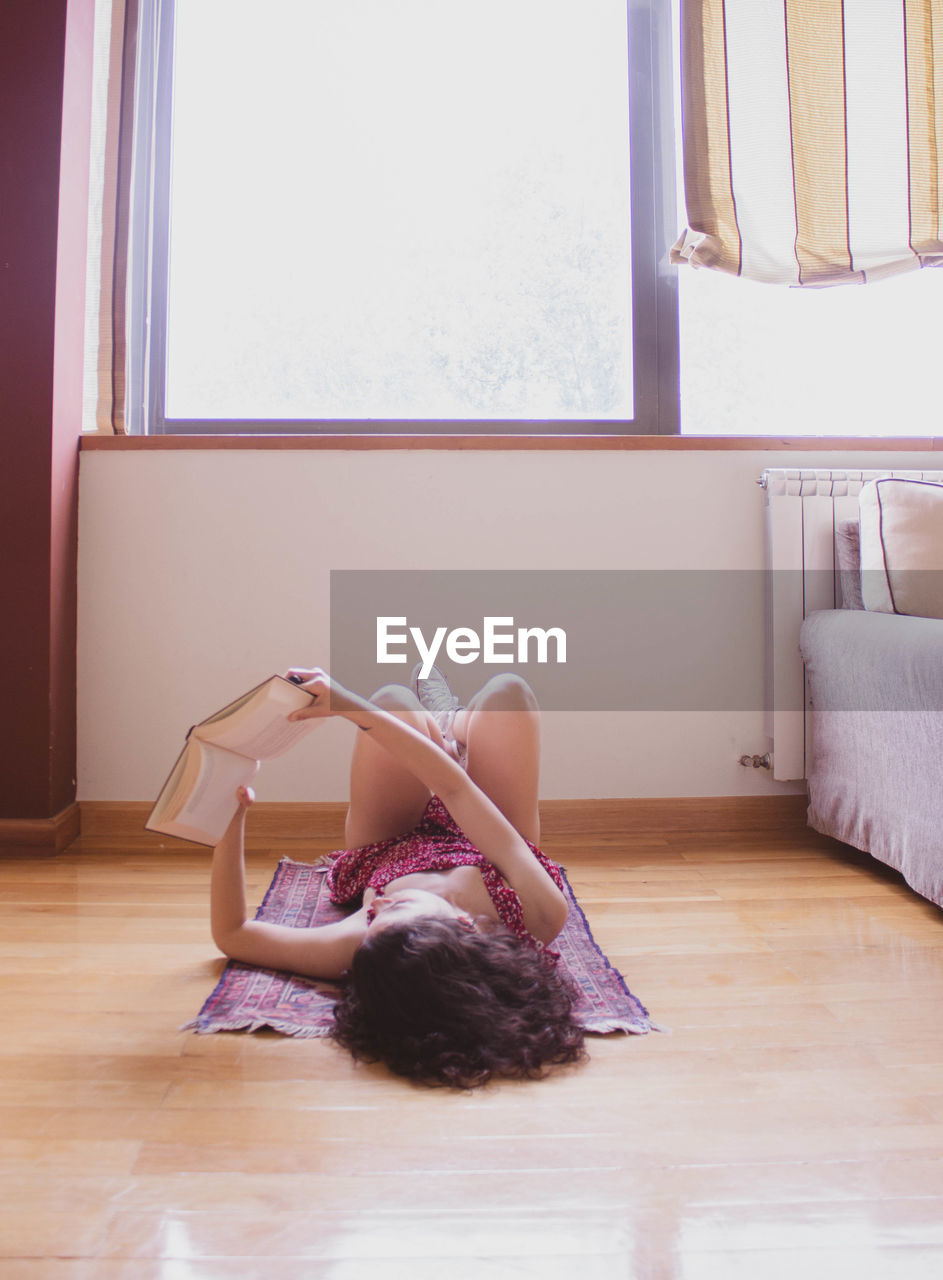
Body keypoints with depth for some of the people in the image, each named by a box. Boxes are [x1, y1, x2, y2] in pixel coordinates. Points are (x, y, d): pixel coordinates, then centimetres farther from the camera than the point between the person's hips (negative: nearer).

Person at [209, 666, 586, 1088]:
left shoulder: (364, 951, -45)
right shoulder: (540, 917, -44)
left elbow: (230, 934, -31)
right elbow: (455, 789, -41)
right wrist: (352, 706, -39)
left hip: (379, 858, 0)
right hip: (484, 857, 0)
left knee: (394, 697, 0)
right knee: (506, 689, 1)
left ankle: (440, 731, 44)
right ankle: (446, 727, 44)